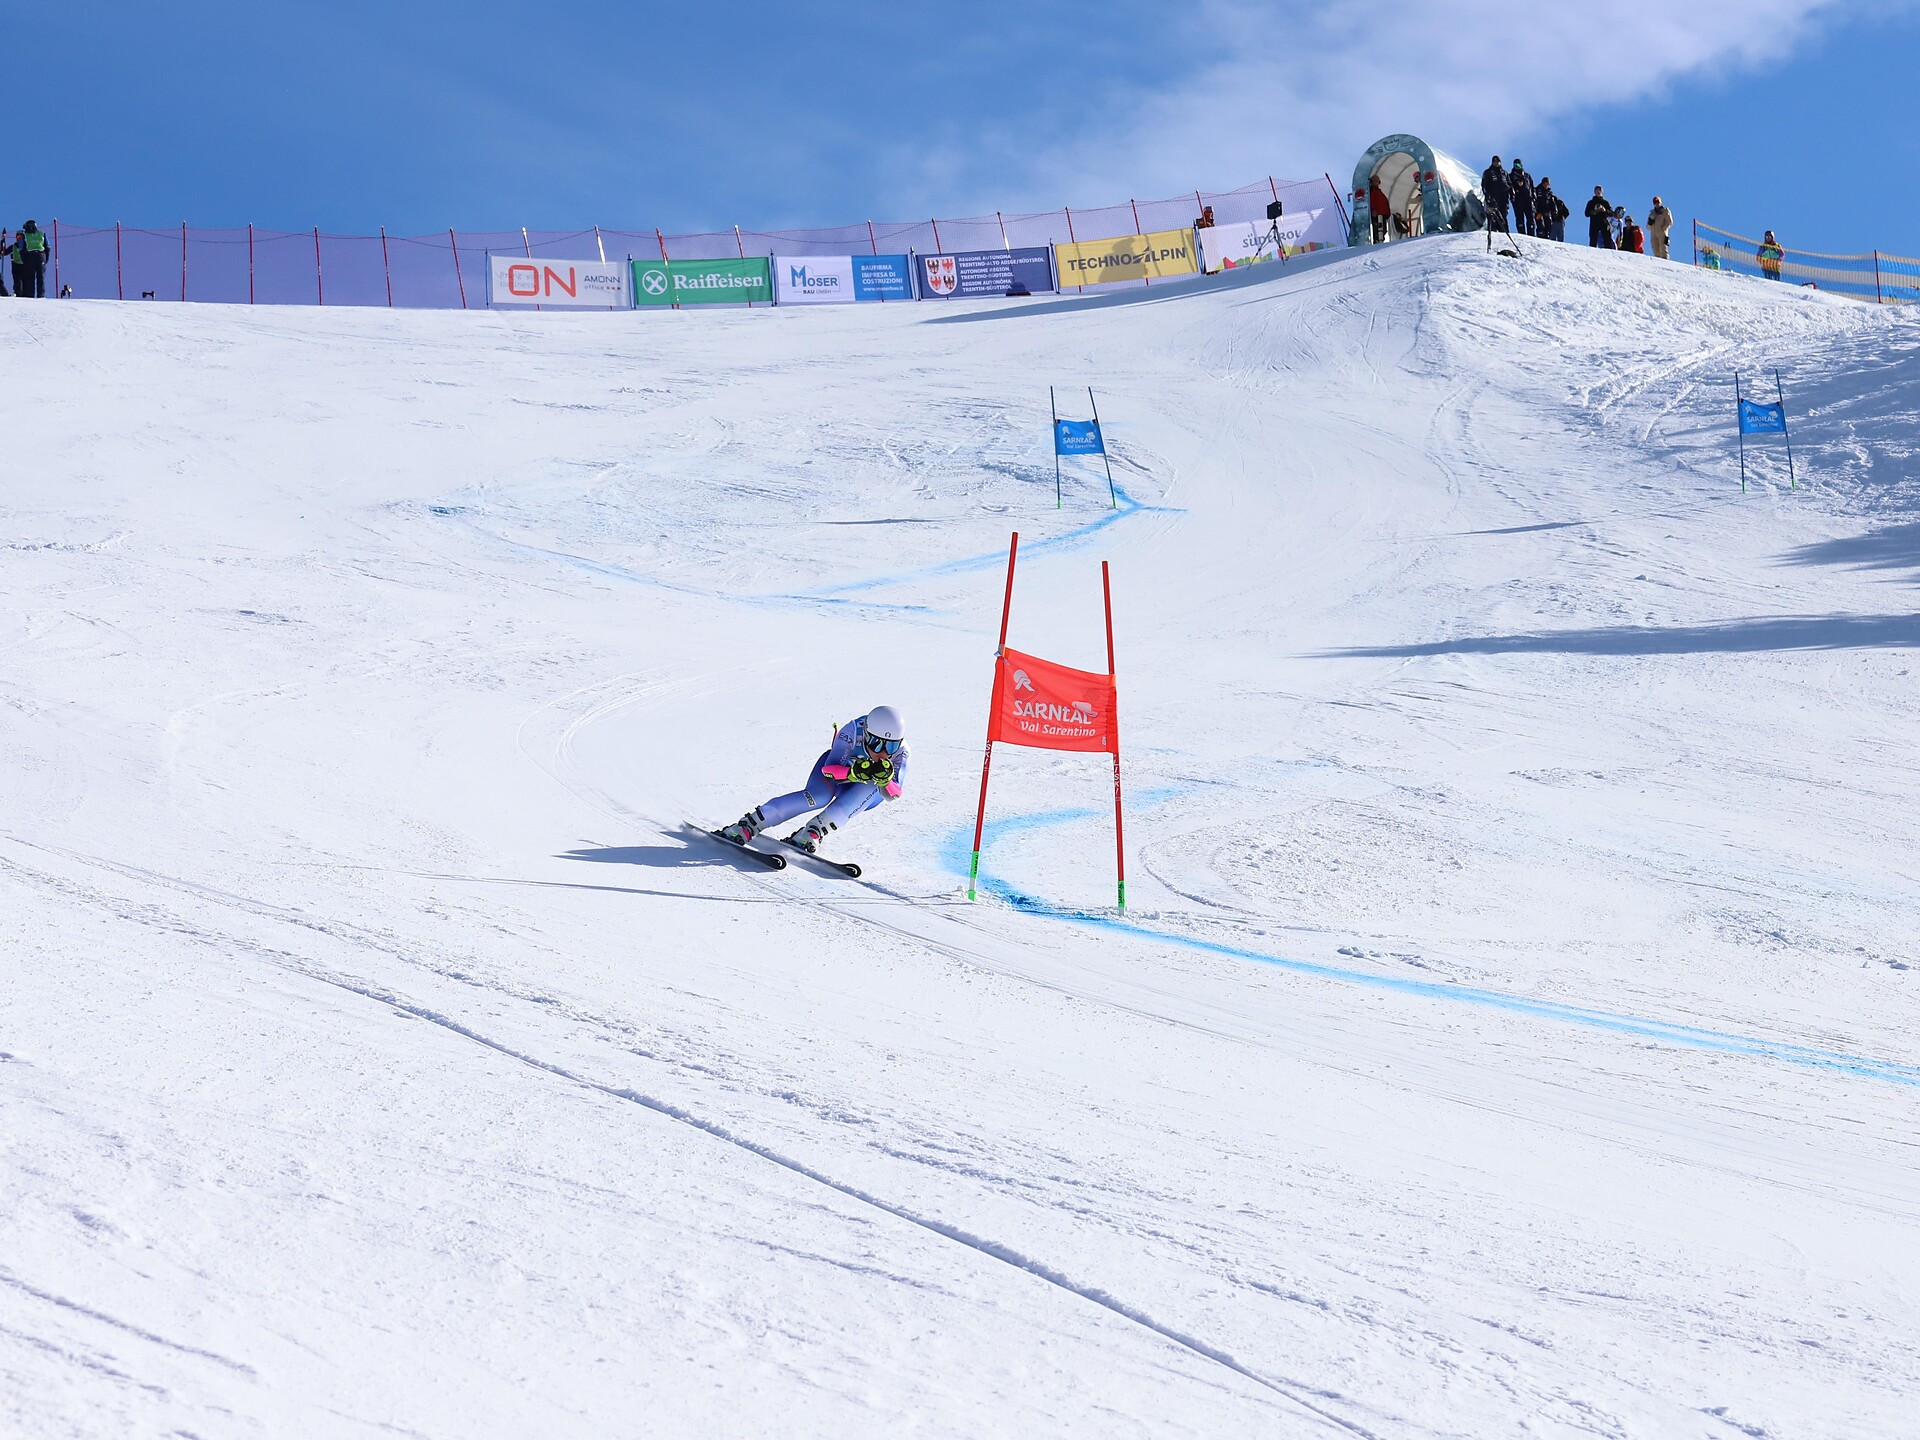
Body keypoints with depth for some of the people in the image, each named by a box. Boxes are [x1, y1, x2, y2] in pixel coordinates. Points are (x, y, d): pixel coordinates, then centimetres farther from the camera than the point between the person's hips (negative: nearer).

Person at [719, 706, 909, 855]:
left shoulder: (900, 751, -29)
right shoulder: (854, 730, -34)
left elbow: (892, 794, -35)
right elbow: (829, 769, -38)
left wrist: (885, 779, -57)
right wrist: (853, 773, -57)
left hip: (865, 797, 2)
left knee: (870, 785, -35)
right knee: (818, 797, -34)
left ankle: (811, 834, -38)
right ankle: (746, 826, -31)